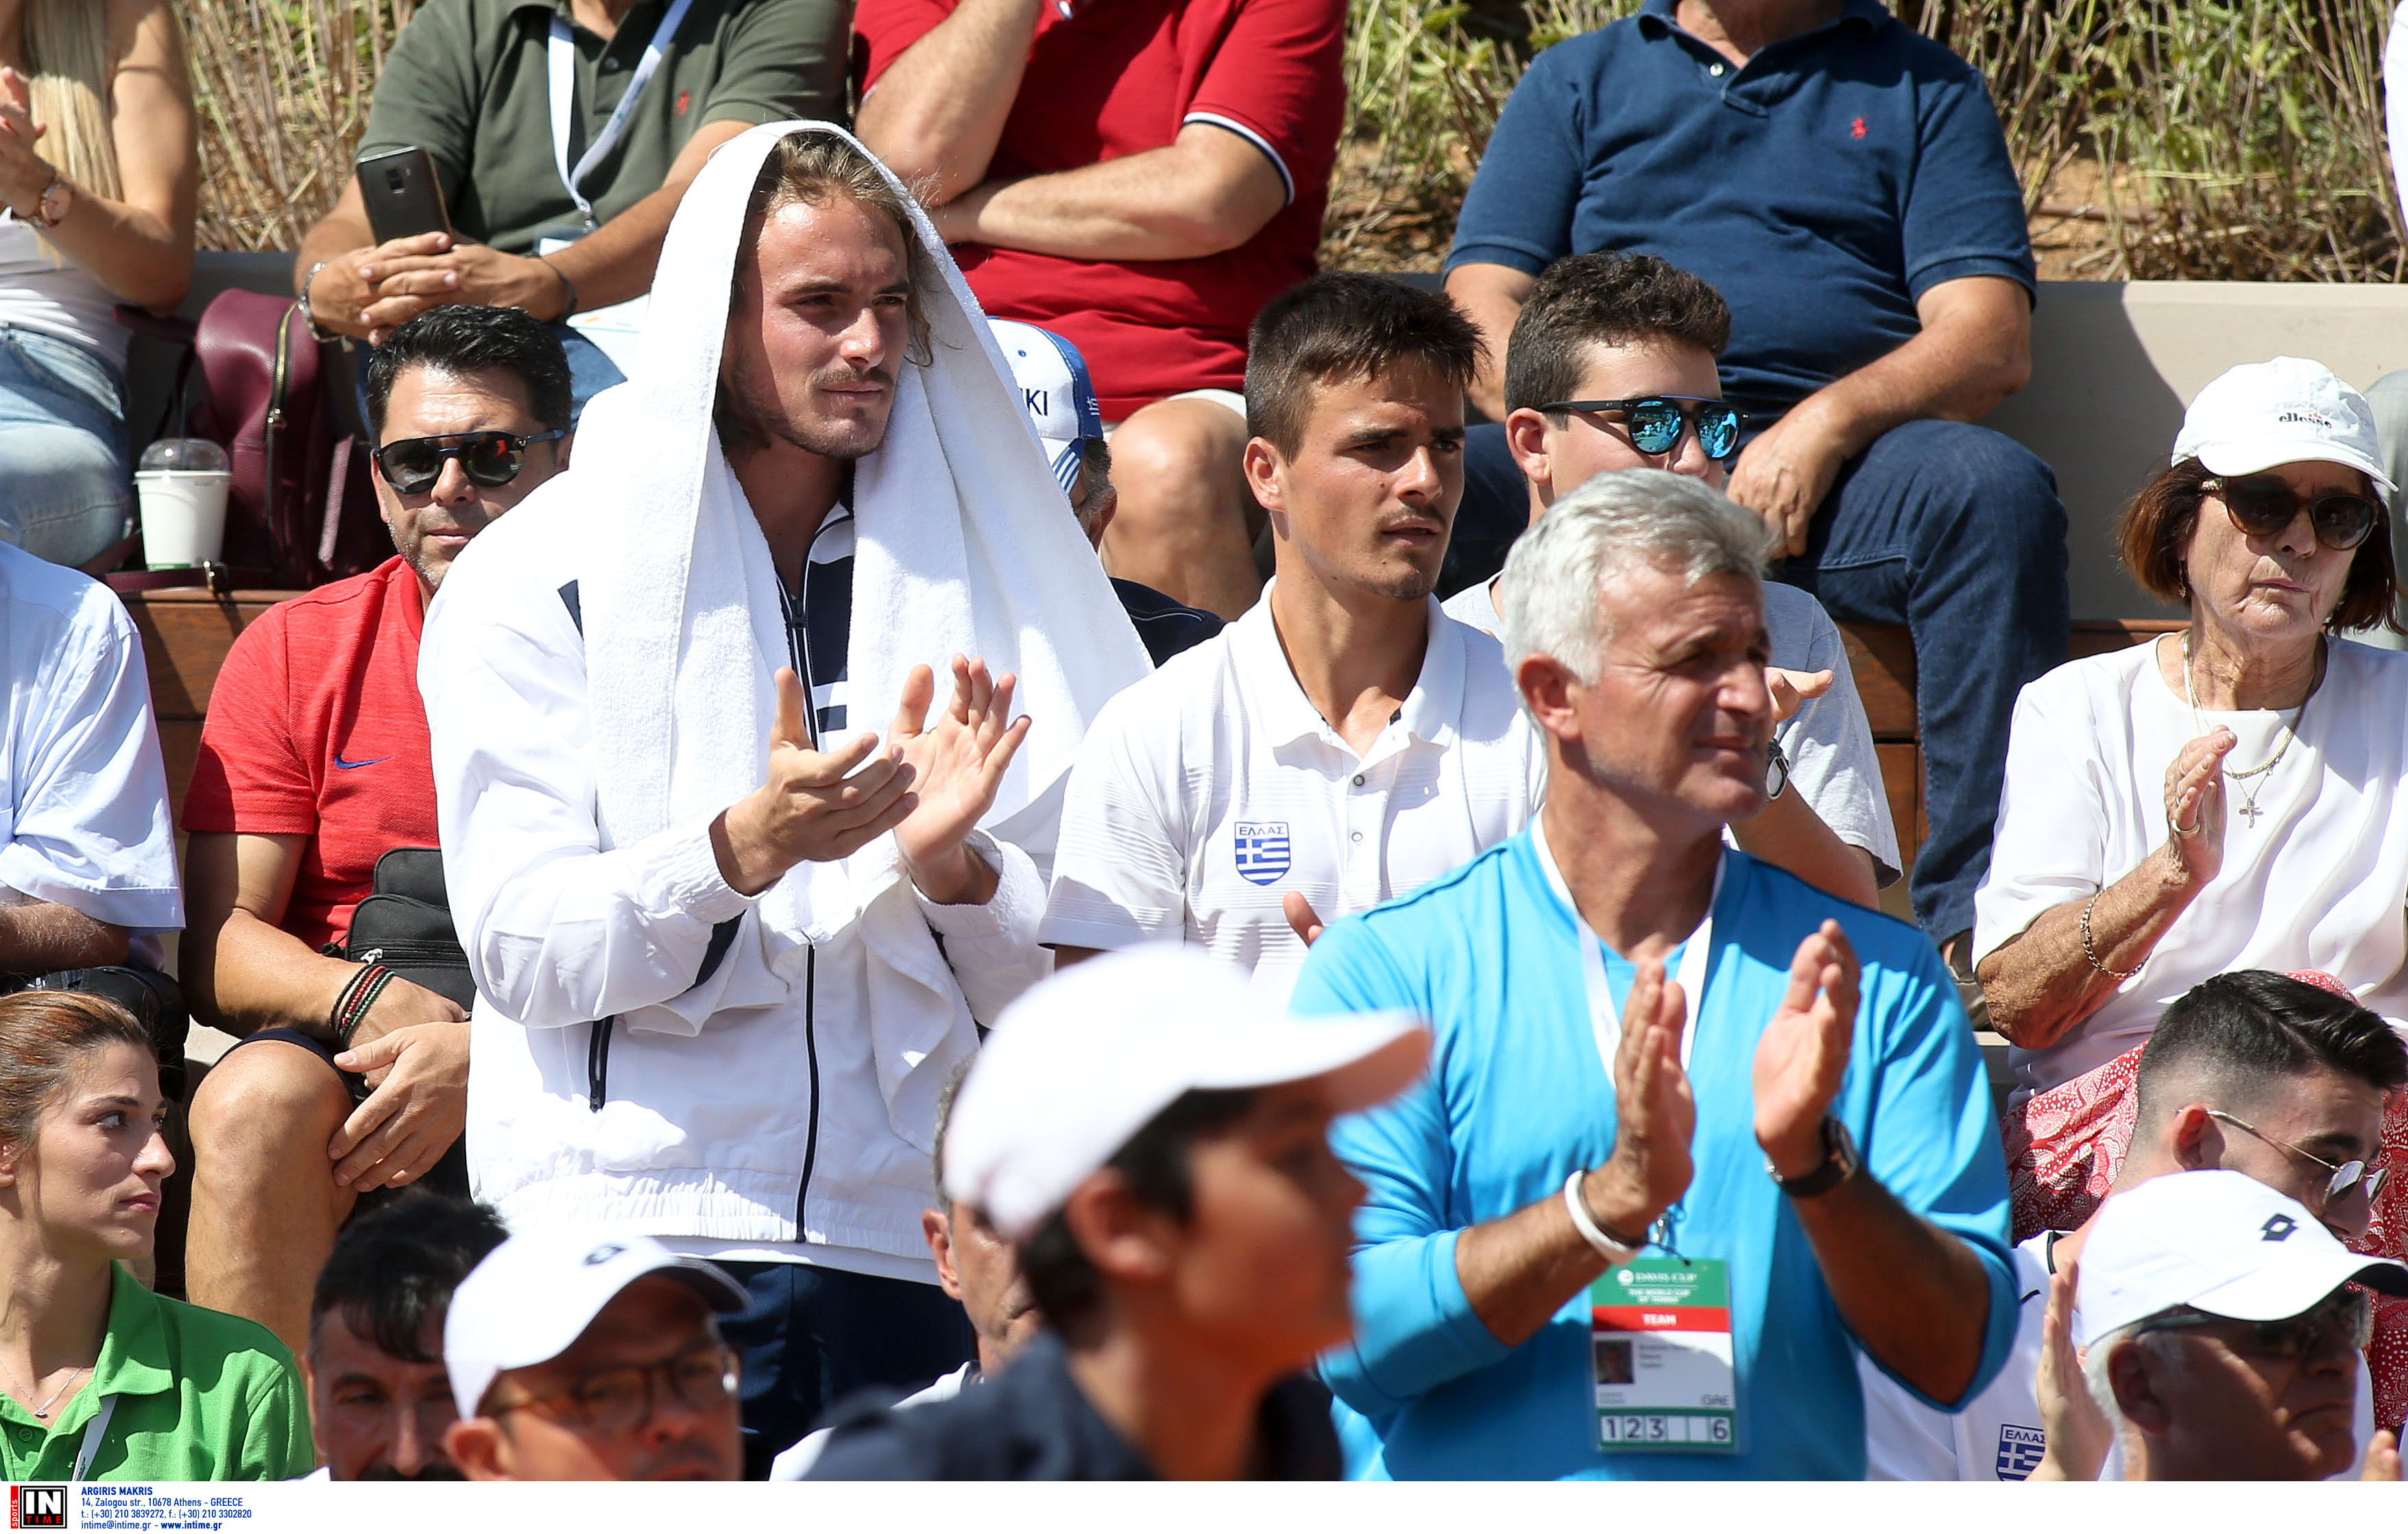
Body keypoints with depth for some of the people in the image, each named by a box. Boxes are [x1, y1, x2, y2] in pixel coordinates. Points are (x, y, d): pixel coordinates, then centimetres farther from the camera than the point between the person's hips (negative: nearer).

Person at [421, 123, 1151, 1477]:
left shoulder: (970, 577, 13)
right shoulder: (542, 578, 4)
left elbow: (1061, 991, 10)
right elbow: (523, 947, -7)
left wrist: (949, 865, -9)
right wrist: (742, 848, -21)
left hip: (906, 1251, 3)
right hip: (636, 1236, -3)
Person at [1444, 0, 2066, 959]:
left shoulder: (1922, 88, 18)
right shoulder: (1578, 81, 23)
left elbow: (1991, 341, 4)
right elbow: (1481, 306, 11)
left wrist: (1827, 424, -15)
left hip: (1830, 463, -1)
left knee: (1995, 489, -34)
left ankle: (1976, 925, -37)